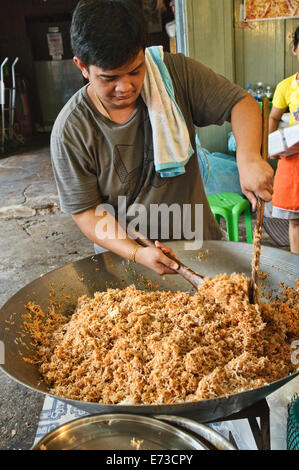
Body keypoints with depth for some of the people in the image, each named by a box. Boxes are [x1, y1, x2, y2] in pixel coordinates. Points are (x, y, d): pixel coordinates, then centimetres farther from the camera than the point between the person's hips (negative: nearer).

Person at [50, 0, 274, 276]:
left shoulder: (175, 72, -10)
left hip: (198, 238, 2)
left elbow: (239, 102, -9)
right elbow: (85, 210, -13)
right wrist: (136, 253, -27)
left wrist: (248, 156, -30)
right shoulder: (70, 131, -16)